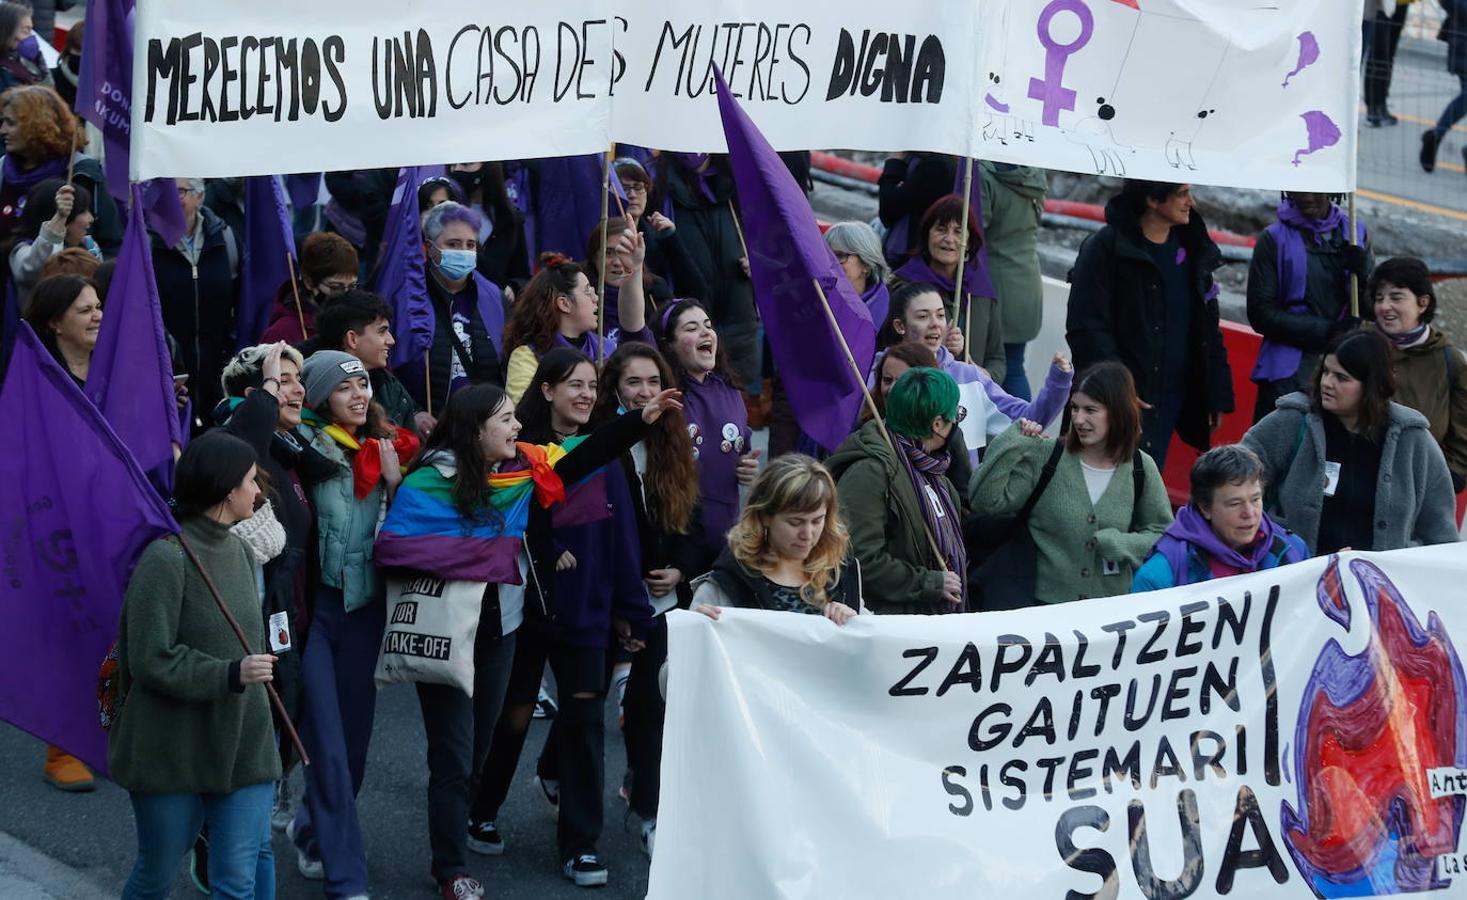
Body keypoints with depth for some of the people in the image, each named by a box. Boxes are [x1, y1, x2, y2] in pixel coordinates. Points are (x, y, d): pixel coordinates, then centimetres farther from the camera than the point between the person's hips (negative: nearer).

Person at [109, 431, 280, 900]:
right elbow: (151, 660, -18)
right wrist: (229, 674, -24)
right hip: (172, 750, -5)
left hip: (241, 742, 6)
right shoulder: (166, 558, -15)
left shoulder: (238, 550, 8)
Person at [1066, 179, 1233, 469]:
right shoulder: (1105, 248, -7)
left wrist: (1217, 396, 13)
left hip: (1171, 399, 6)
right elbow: (1087, 328, -11)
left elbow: (1208, 331, 18)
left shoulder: (1193, 250, 12)